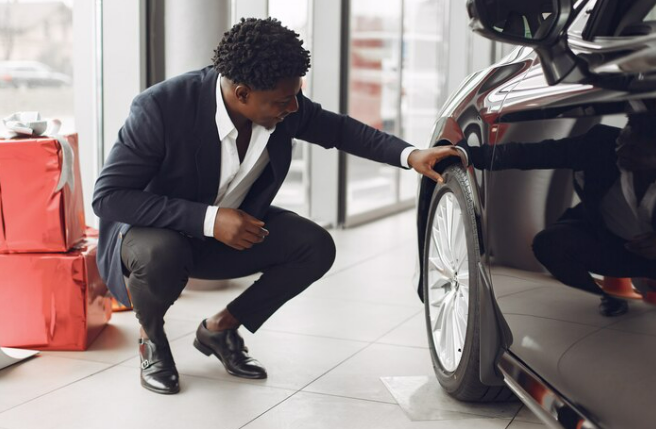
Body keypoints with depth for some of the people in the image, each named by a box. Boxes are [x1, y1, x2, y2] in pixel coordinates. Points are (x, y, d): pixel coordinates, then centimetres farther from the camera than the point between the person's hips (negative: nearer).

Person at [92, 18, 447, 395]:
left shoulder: (285, 104, -16)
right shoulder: (162, 107, -31)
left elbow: (338, 128, 3)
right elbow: (107, 196, -28)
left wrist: (409, 155, -12)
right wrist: (208, 219, -37)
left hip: (233, 224, 5)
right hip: (154, 227, -5)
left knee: (316, 247, -13)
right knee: (162, 254, -38)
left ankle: (221, 328, 7)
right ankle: (151, 338, -3)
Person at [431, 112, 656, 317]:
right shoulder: (602, 142, -25)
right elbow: (529, 153, -31)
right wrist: (467, 153, -45)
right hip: (604, 238, 2)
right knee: (548, 243, -27)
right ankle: (610, 294, 0)